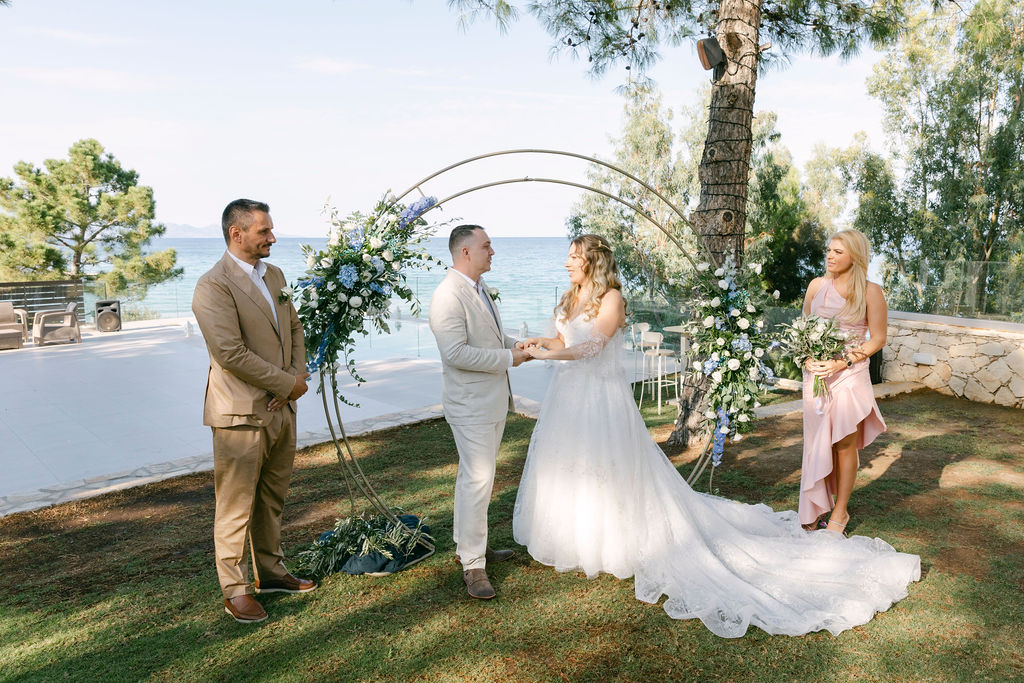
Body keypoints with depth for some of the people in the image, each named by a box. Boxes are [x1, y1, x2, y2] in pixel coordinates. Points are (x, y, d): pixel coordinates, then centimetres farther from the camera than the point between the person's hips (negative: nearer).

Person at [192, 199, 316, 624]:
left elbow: (294, 328, 16)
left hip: (280, 407, 8)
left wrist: (297, 376, -1)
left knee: (272, 498, 18)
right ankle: (235, 589, 19)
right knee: (236, 506, 5)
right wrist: (287, 384, -14)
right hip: (241, 413, -8)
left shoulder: (274, 275, 11)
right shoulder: (213, 286, -15)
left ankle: (270, 572, 34)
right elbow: (231, 353, -22)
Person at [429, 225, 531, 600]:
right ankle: (472, 564, 7)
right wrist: (508, 357, -20)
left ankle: (467, 543, 34)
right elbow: (456, 352, -27)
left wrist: (515, 344, 7)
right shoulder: (448, 295, -20)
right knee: (478, 479, -5)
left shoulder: (479, 288, 11)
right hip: (471, 404, -10)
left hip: (492, 399, 10)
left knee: (474, 475, 19)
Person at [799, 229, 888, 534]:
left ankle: (840, 512, 18)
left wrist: (844, 361, -14)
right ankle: (817, 508, 22)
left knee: (845, 444, 4)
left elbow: (877, 339, -3)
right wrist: (807, 358, -4)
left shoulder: (870, 291, -4)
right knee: (818, 442, 8)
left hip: (850, 375, -3)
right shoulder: (817, 285, 6)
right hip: (816, 373, 3)